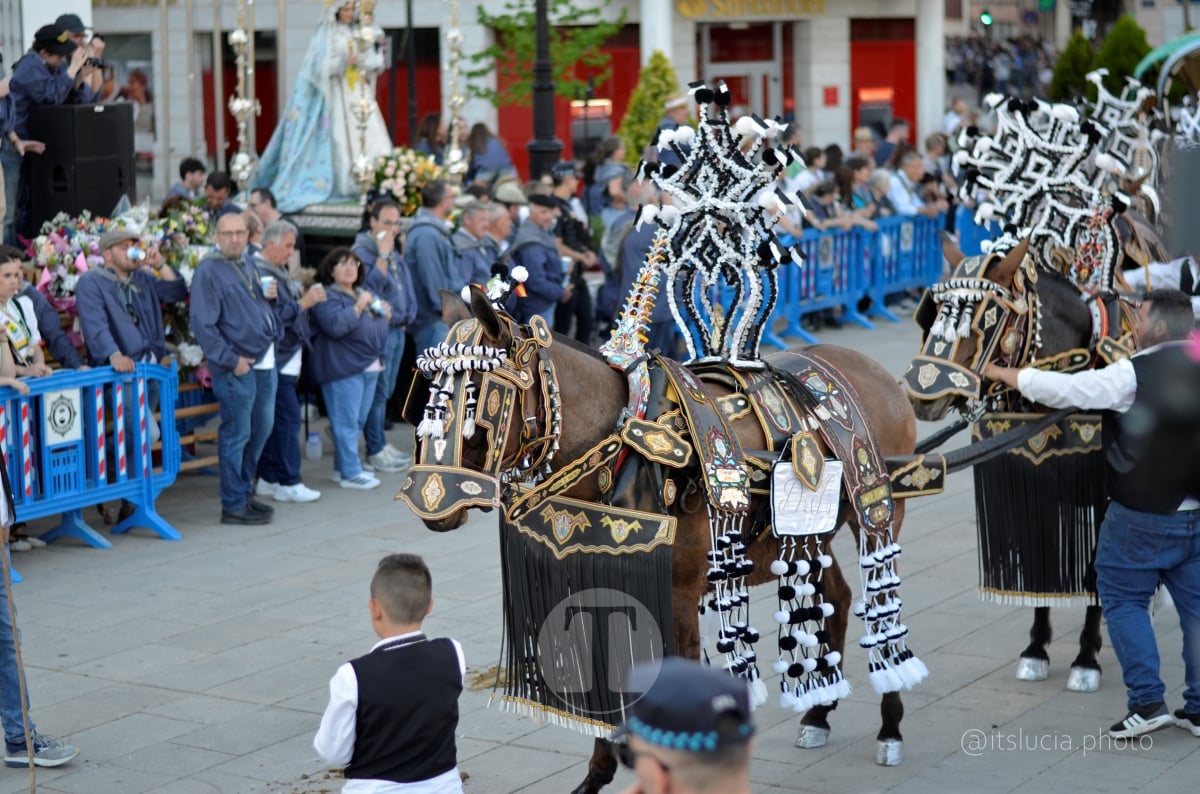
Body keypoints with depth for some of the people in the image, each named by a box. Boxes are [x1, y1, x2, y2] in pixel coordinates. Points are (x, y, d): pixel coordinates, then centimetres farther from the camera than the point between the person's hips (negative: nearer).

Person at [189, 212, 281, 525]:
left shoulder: (247, 266, 16)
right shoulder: (208, 271, -10)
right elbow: (203, 324, -15)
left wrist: (269, 296, 6)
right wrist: (230, 359, -18)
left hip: (264, 361, 9)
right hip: (236, 366, -9)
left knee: (261, 429, 15)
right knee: (237, 434, -4)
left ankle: (245, 492, 27)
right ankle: (233, 505, 2)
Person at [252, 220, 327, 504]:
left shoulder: (278, 271, 18)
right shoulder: (259, 273, -16)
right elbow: (275, 316, -22)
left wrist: (306, 297, 7)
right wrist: (304, 302, -15)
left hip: (285, 359, 10)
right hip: (275, 359, -10)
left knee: (276, 419, 12)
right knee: (288, 417, -9)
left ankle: (268, 479, 17)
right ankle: (288, 483, -5)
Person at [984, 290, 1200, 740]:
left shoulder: (1133, 375, -17)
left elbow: (1061, 390, -15)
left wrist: (1001, 373, -3)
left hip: (1143, 517, -6)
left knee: (1123, 600, 7)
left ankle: (1147, 702, 1)